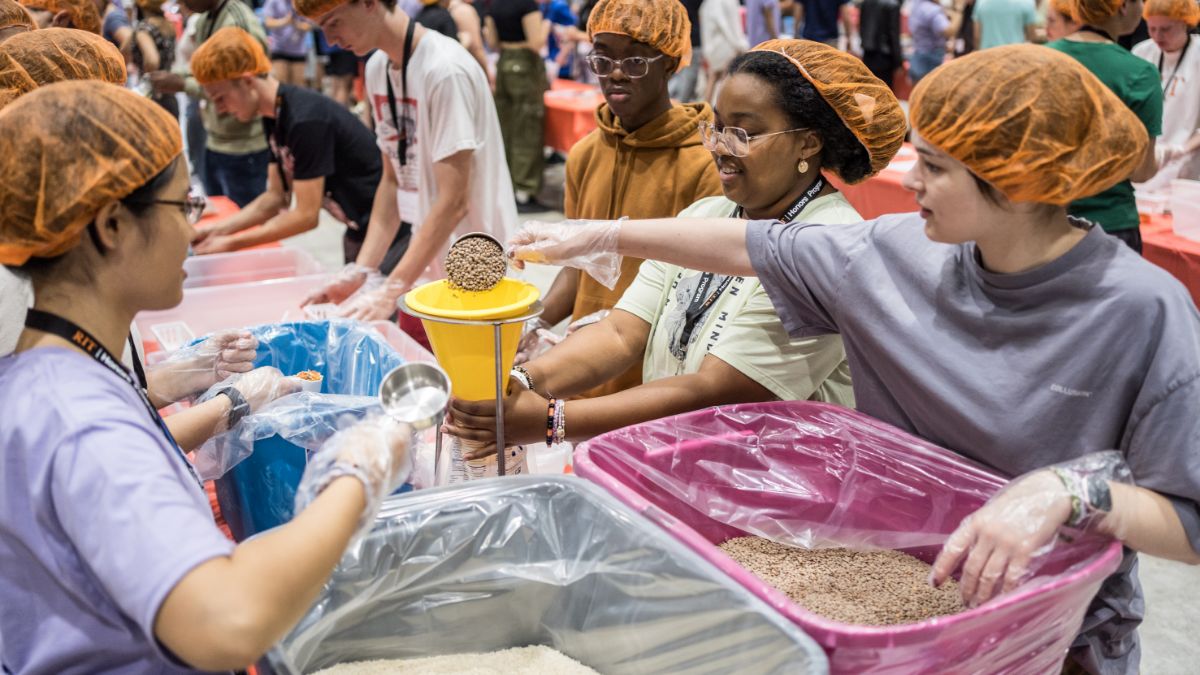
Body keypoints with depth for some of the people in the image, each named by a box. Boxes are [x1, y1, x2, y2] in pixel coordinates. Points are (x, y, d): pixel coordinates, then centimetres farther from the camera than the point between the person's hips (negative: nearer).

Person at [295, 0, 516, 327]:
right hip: (426, 269, 7)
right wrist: (361, 271, -2)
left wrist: (391, 291, -23)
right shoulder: (377, 68, 5)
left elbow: (453, 201, -22)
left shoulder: (446, 70, -20)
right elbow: (393, 180, 8)